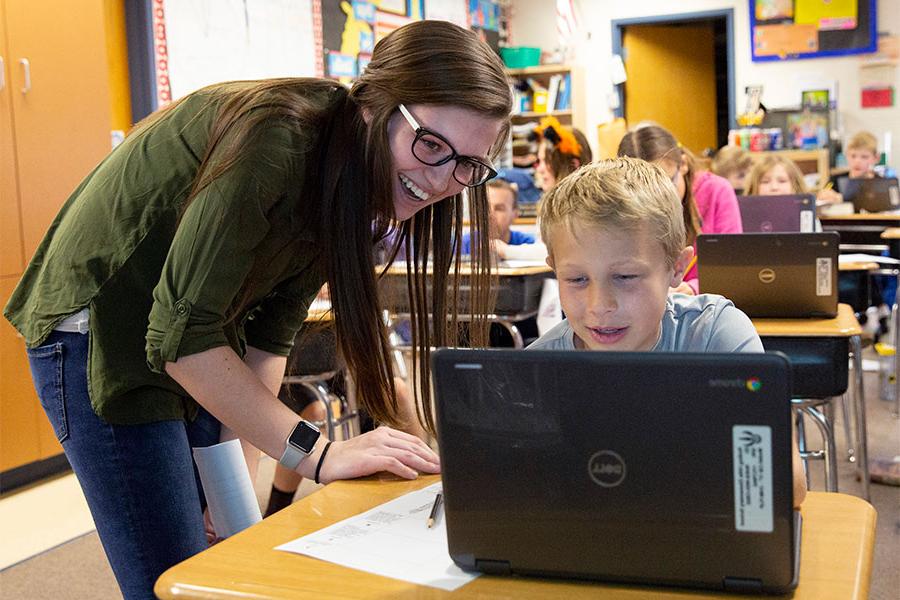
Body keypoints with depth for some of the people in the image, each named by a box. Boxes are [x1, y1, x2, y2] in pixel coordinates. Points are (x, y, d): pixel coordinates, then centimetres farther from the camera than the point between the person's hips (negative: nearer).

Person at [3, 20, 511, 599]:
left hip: (199, 350, 8)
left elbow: (271, 331, -2)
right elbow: (179, 334, -31)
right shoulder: (272, 139, -30)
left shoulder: (362, 183, -4)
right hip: (99, 339, -7)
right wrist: (316, 452, -32)